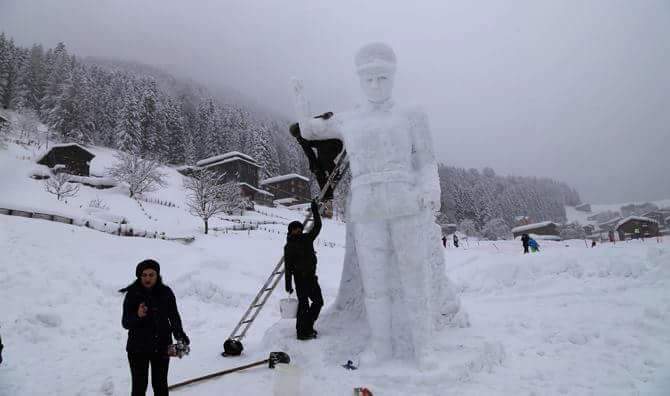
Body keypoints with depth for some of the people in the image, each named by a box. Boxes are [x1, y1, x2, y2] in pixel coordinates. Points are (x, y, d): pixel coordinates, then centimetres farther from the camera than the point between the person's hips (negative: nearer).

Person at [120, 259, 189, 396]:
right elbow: (125, 323, -10)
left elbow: (174, 315, 4)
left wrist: (179, 333, -9)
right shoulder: (132, 294, -12)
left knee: (160, 384, 17)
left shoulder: (166, 292, -7)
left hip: (162, 346, 2)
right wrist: (137, 316, -30)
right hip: (138, 348, -2)